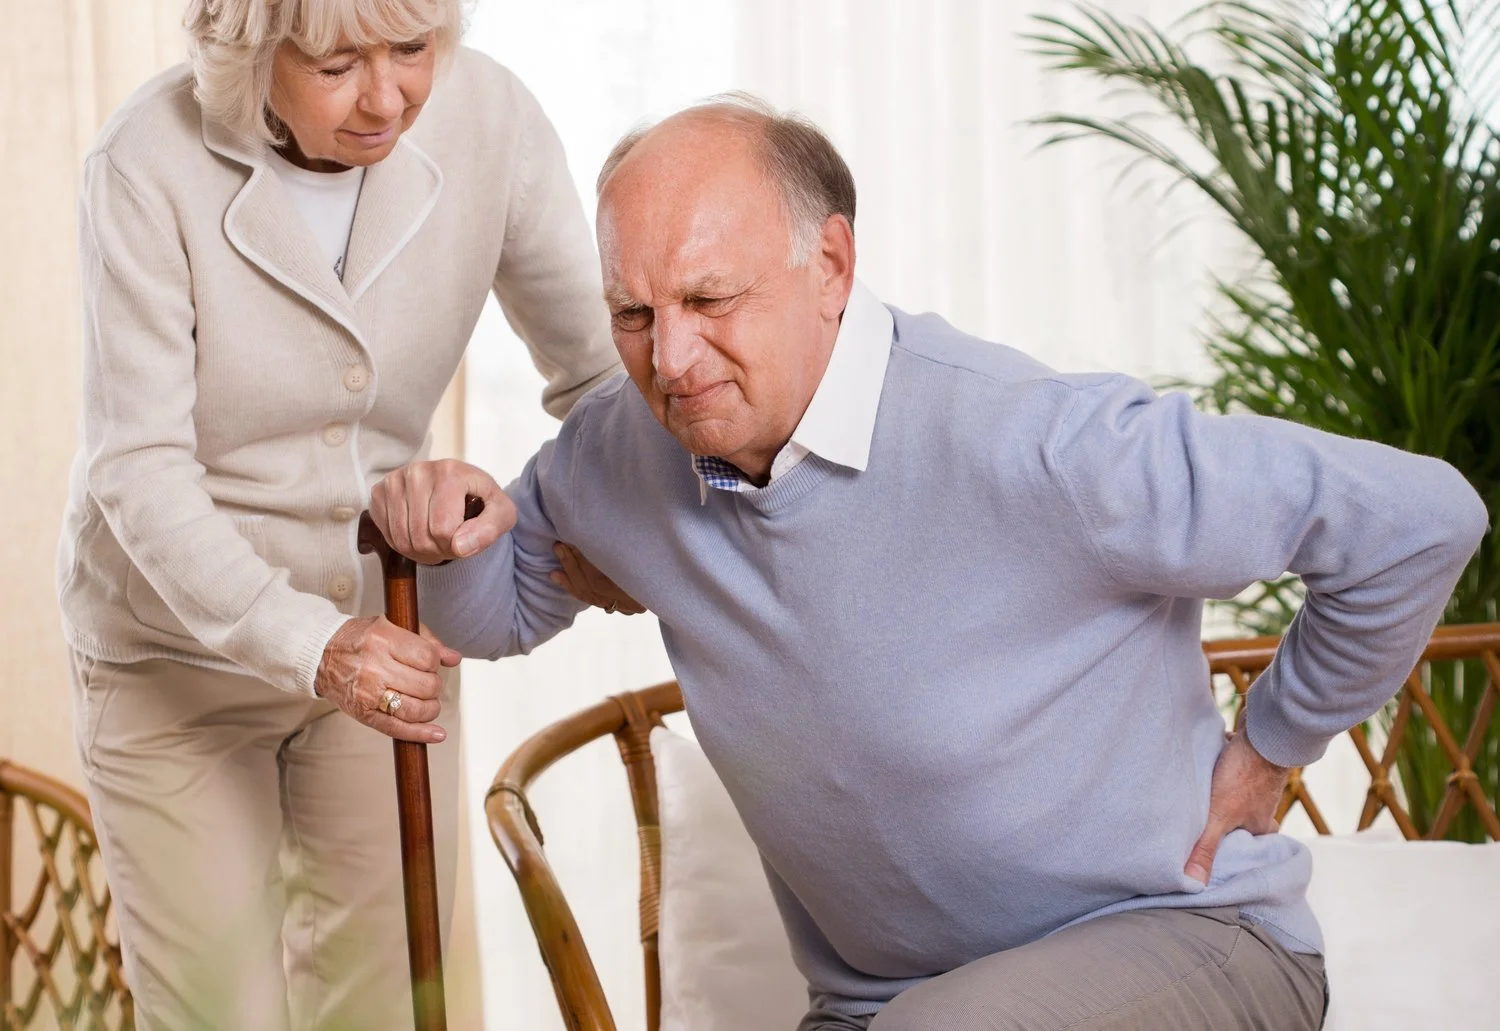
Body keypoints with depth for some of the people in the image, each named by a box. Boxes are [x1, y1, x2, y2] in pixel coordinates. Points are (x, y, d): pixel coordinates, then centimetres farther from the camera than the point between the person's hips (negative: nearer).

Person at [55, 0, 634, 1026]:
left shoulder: (489, 116, -15)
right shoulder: (149, 163, -22)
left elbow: (597, 365, -5)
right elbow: (139, 471, -23)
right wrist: (309, 646, -38)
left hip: (385, 627, 3)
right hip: (175, 650, -2)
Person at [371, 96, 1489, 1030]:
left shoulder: (1028, 445, -26)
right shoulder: (626, 448, -5)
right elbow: (507, 607, 16)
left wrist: (1270, 745, -6)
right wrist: (455, 536, -8)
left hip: (1177, 938, -4)